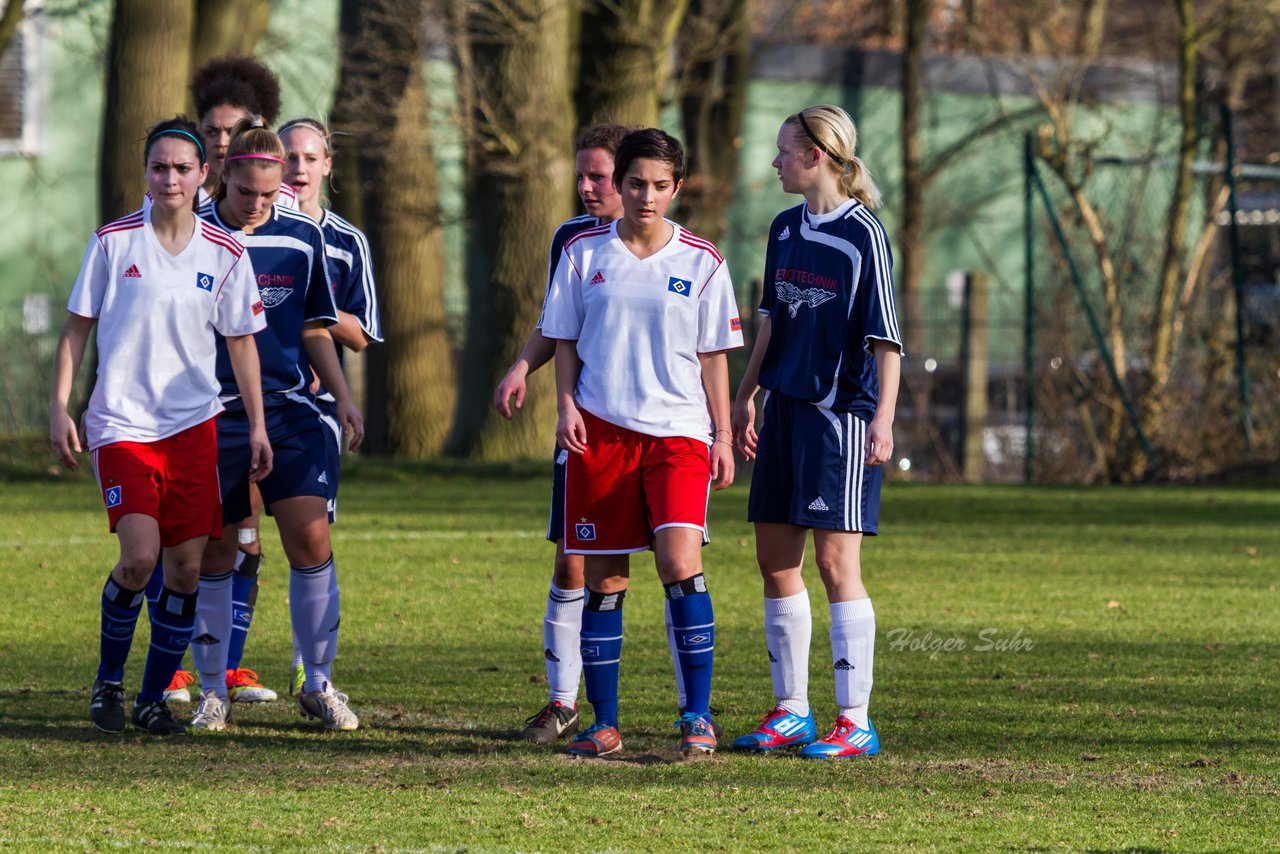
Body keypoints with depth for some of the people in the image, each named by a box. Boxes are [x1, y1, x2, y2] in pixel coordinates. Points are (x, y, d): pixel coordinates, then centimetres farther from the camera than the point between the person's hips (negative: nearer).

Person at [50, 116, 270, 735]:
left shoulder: (225, 254, 4)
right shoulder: (113, 242, -1)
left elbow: (241, 341, 12)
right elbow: (77, 327, 5)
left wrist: (257, 425, 8)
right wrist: (59, 408, -2)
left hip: (193, 427, 3)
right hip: (121, 425, -3)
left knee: (186, 568, -2)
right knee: (140, 555, -17)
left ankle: (154, 698, 13)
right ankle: (108, 680, 5)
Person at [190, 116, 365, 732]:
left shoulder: (302, 238, 6)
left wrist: (343, 397, 8)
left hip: (290, 411, 2)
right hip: (212, 417, -2)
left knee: (311, 543, -7)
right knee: (215, 556, 2)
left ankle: (319, 683, 6)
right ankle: (213, 692, 14)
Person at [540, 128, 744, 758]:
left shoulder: (701, 262, 4)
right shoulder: (585, 252, 6)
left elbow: (713, 355, 8)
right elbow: (564, 340, 11)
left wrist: (723, 436, 3)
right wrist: (566, 406, -3)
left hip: (678, 430, -1)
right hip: (600, 430, 1)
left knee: (680, 564, -18)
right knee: (603, 579, 3)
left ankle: (698, 716, -11)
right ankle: (603, 723, 10)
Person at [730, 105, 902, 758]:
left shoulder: (862, 234, -10)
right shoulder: (785, 230, 12)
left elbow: (886, 336, -12)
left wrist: (884, 416, -19)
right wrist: (745, 396, 22)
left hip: (841, 412, -8)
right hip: (786, 409, 8)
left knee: (835, 559, -9)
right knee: (775, 556, 8)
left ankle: (855, 722, -5)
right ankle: (791, 711, 18)